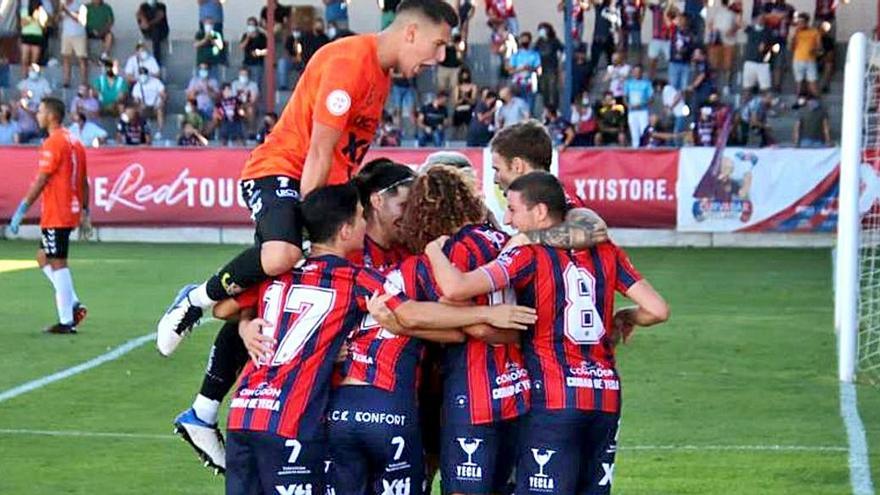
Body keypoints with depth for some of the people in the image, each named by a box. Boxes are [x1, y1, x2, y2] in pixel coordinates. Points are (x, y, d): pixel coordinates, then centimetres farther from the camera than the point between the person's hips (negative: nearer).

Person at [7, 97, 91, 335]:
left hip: (55, 215, -9)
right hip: (72, 212, 9)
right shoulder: (75, 143, 14)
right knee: (44, 258, 18)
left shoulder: (52, 144, -13)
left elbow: (41, 181, -17)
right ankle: (74, 304, 9)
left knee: (57, 263, -4)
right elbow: (84, 182, 16)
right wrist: (84, 213, 20)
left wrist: (21, 210, -15)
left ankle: (66, 321, -3)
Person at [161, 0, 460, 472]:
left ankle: (204, 415, 14)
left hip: (317, 184, 9)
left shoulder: (380, 70, 12)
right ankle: (196, 300, -11)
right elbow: (318, 154, -20)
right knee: (280, 256, -38)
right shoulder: (349, 62, -19)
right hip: (280, 169, -9)